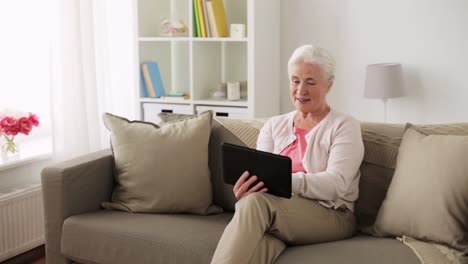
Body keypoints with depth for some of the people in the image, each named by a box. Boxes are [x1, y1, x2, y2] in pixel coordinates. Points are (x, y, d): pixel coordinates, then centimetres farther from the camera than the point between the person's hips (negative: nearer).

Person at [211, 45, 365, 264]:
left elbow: (336, 184, -12)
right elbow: (257, 173, 4)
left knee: (255, 203, -34)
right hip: (277, 214, 3)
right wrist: (246, 186, -23)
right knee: (259, 241, -37)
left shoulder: (344, 126, 4)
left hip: (330, 215, -2)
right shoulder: (274, 125, 18)